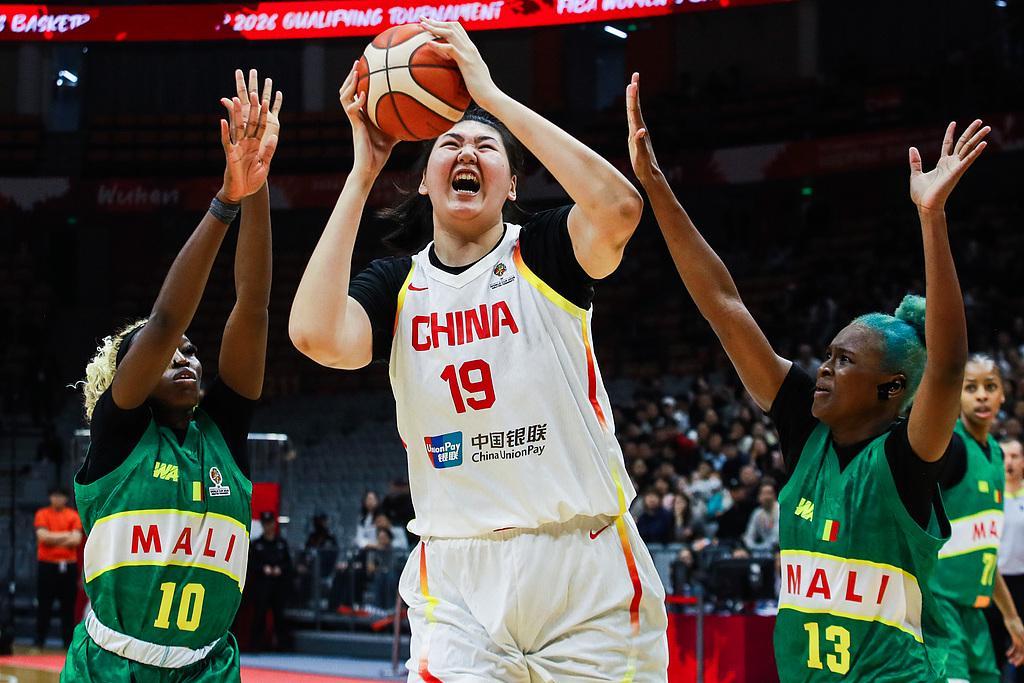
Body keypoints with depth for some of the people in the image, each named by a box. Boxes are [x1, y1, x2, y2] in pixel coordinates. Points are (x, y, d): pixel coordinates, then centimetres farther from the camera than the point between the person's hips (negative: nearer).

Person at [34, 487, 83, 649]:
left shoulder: (73, 516, 6)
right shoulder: (42, 514, 3)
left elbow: (76, 540, -6)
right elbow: (43, 536, -11)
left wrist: (53, 539, -7)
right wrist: (66, 535, -6)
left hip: (68, 566, 1)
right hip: (47, 565, -1)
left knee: (68, 606, 2)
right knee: (43, 606, 0)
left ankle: (68, 642, 8)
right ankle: (38, 642, 5)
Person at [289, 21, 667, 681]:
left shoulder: (543, 254, 0)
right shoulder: (396, 286, 6)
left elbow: (619, 208, -22)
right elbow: (317, 334, -16)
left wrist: (491, 94, -18)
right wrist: (363, 172, -9)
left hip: (585, 569, -1)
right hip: (458, 582, 1)